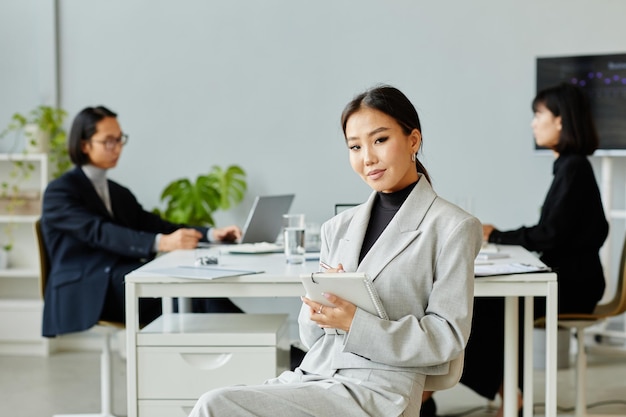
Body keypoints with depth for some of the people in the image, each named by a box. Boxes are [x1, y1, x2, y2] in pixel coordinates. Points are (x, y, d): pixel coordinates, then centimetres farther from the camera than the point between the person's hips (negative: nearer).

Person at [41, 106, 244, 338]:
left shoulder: (120, 194, 25)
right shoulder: (59, 192, -1)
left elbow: (153, 225, 12)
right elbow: (100, 233, -18)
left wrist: (210, 234, -7)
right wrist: (162, 243, -34)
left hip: (125, 284, 7)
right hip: (84, 295, -6)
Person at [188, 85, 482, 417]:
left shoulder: (452, 228, 0)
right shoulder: (338, 228, 16)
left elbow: (448, 336, -5)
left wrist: (355, 323, -16)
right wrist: (318, 303, -6)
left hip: (377, 388, -5)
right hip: (312, 375, 6)